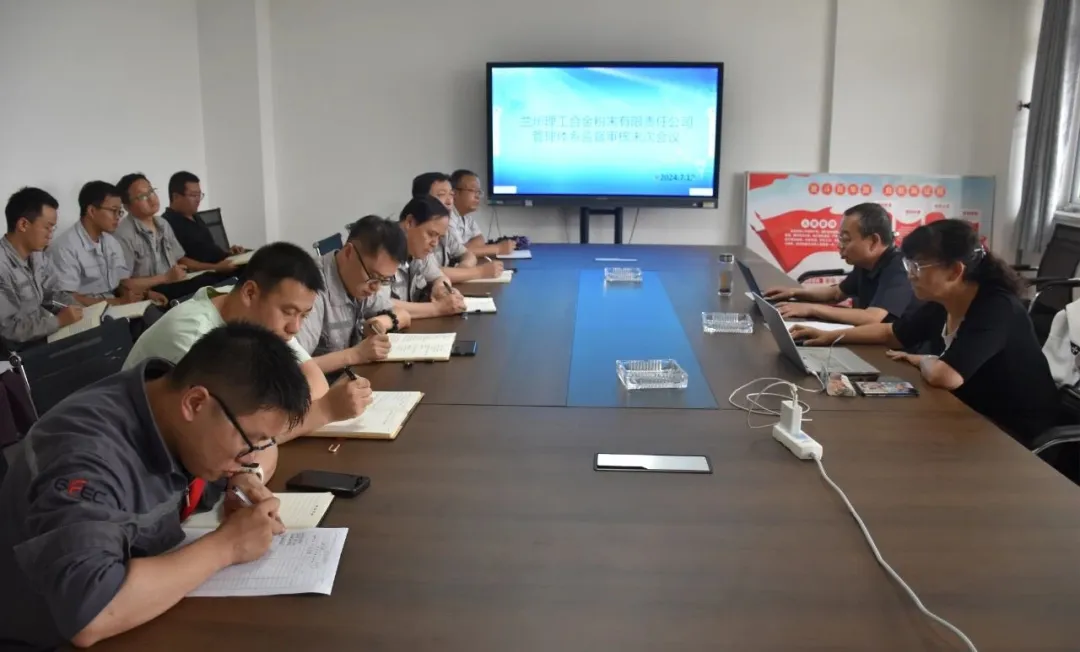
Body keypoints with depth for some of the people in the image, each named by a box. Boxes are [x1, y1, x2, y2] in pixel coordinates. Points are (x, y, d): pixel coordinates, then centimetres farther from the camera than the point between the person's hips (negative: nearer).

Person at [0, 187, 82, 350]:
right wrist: (59, 321, -21)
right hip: (21, 351, -8)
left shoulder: (36, 255, 3)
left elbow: (53, 294, 11)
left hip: (46, 333, 8)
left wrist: (85, 313, -5)